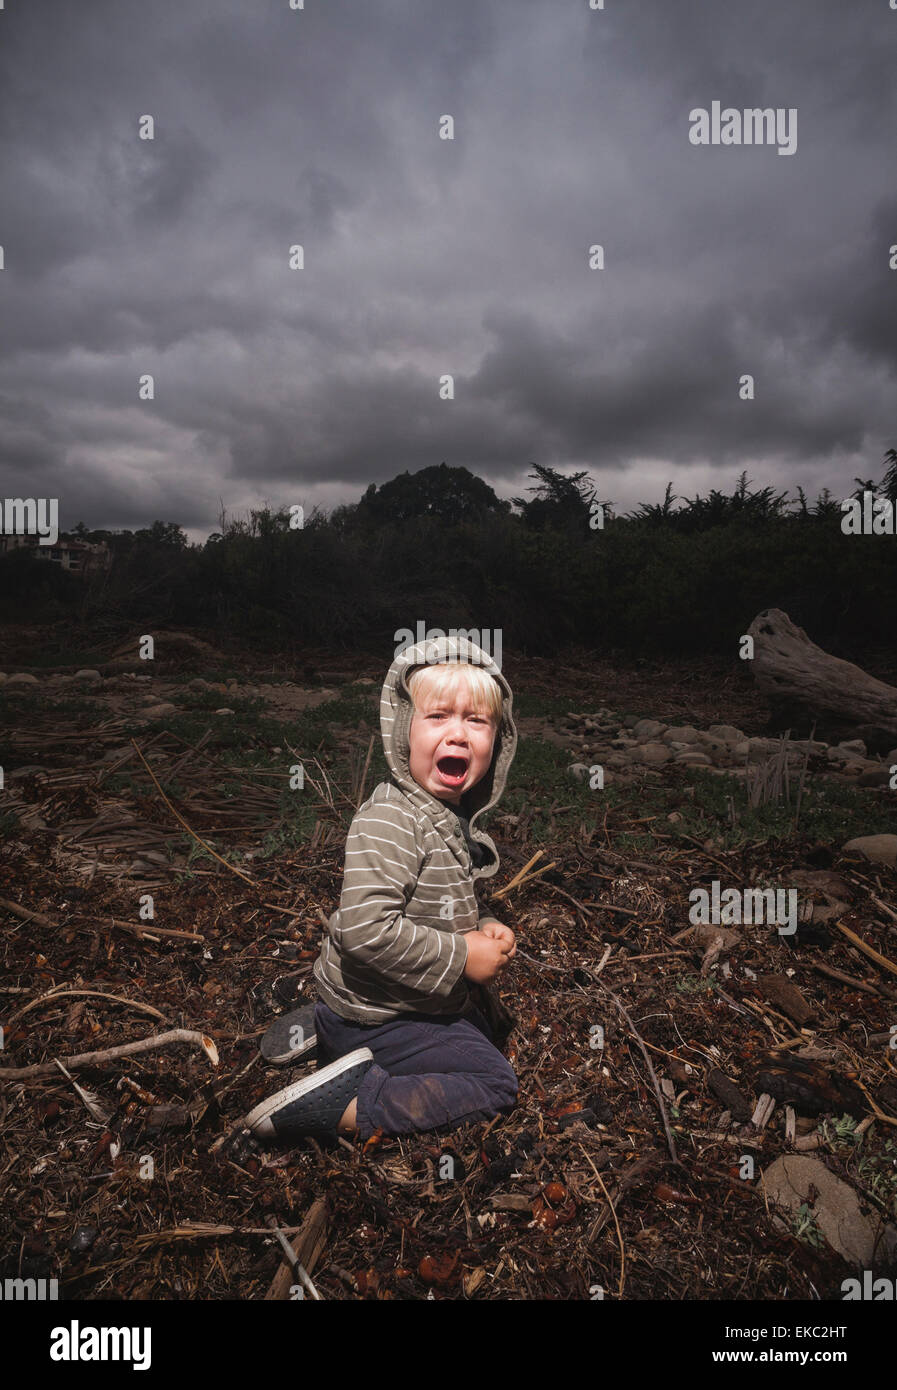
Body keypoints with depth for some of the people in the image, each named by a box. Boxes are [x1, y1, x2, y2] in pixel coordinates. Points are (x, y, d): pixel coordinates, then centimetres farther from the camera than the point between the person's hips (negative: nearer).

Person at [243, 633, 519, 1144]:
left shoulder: (455, 820, 3)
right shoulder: (388, 821, -28)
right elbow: (367, 929, -36)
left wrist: (485, 929, -4)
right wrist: (462, 957, -26)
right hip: (377, 1018, -9)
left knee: (486, 1034, 30)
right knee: (497, 1085, -5)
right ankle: (345, 1107, -6)